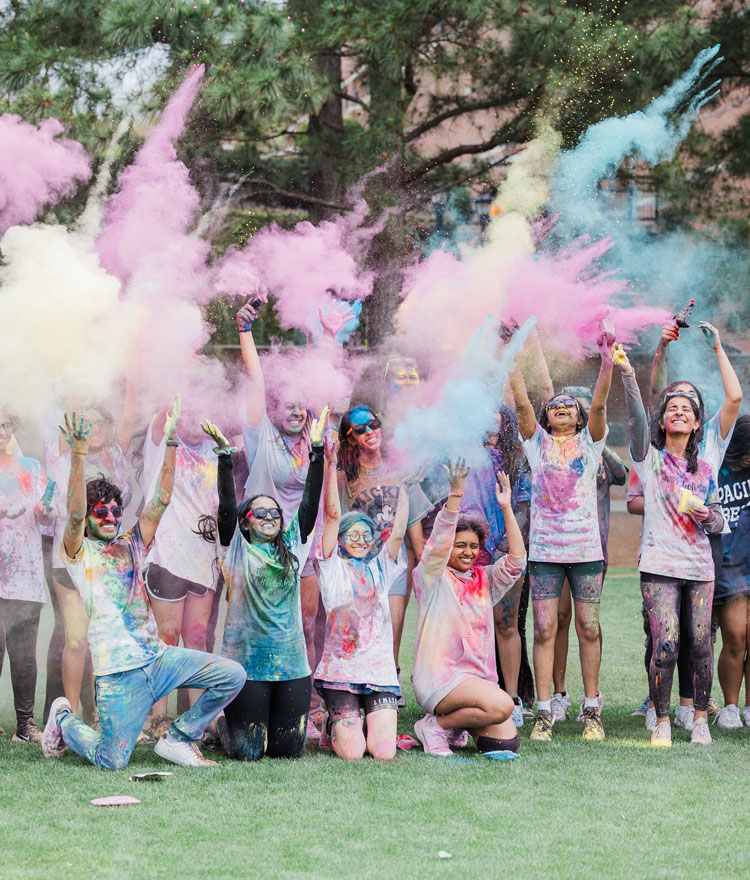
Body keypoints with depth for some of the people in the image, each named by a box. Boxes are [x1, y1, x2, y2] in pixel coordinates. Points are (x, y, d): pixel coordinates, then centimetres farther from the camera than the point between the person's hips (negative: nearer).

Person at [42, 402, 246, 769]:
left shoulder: (131, 545, 17)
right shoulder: (79, 553, 3)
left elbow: (161, 500, 9)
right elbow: (75, 513, -16)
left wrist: (171, 441, 1)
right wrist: (79, 454, -27)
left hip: (158, 656, 6)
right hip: (119, 670, -6)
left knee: (232, 675, -9)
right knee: (111, 762, -10)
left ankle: (178, 739, 7)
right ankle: (64, 720, 22)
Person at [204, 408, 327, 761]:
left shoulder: (292, 548, 10)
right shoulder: (237, 552, 1)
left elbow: (310, 503, 5)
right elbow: (227, 506, -10)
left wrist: (317, 450, -2)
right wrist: (225, 454, -18)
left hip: (291, 663, 4)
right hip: (247, 662, -4)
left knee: (289, 748, 4)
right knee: (247, 751, -3)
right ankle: (225, 726, 30)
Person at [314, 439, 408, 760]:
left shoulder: (380, 569, 14)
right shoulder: (333, 568, 6)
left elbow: (398, 532, 1)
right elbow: (332, 516, -2)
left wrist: (404, 487, -2)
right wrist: (331, 466, -8)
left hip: (380, 672, 2)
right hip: (340, 671, -2)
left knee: (384, 752, -13)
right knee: (352, 752, -13)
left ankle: (375, 724, 22)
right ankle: (335, 725, 20)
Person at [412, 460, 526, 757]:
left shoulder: (484, 580, 16)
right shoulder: (433, 578, 1)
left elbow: (516, 561, 3)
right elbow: (438, 545, -16)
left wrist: (506, 508, -4)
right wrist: (456, 494, -26)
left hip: (480, 678, 6)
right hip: (439, 677, -6)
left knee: (506, 743, -10)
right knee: (501, 705, -29)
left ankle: (458, 722, 17)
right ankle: (435, 726, -7)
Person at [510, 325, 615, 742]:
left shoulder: (590, 442, 7)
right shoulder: (538, 443, 8)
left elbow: (599, 404, -8)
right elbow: (522, 402, -4)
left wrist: (607, 361, -22)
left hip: (586, 548, 0)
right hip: (544, 549, 0)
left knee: (589, 629, 3)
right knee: (544, 630, -3)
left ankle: (592, 712, 10)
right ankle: (544, 714, 0)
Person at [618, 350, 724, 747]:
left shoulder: (704, 469, 16)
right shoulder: (650, 457, 6)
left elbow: (718, 523, 19)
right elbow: (636, 419, -11)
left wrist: (706, 515, -6)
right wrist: (628, 374, -25)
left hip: (700, 566, 3)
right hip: (660, 565, -3)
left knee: (700, 645, -1)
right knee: (665, 647, -11)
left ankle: (700, 718, 13)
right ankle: (662, 721, 2)